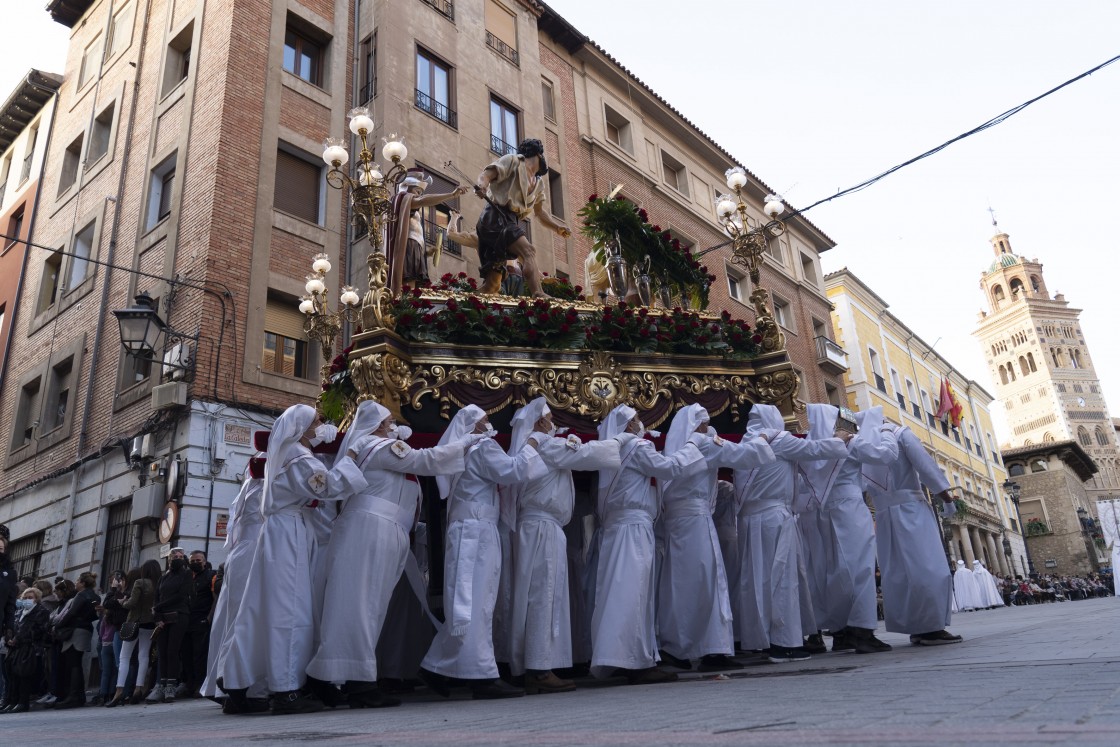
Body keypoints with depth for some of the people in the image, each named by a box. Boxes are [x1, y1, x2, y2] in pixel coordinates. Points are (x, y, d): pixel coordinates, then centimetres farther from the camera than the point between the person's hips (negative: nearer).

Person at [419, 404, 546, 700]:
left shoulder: (464, 450, 21)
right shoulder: (483, 447, -6)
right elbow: (512, 471, -15)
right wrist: (529, 448, -2)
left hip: (469, 531, 9)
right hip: (476, 532, -9)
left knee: (469, 605, 11)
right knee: (475, 604, -10)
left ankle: (438, 669, 15)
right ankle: (482, 676, -9)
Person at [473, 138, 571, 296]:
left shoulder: (538, 182, 27)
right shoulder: (514, 160, 5)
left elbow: (539, 211, 36)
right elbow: (486, 175, -7)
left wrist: (557, 227, 21)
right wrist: (482, 185, -30)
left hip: (509, 221, 9)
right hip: (496, 217, -9)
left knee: (493, 283, 2)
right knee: (528, 251, -29)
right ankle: (539, 296, -46)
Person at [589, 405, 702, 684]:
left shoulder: (614, 450, 17)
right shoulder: (637, 447, -6)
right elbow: (667, 467, -11)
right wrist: (692, 449, 2)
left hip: (615, 526, 9)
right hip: (634, 527, -8)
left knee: (622, 591, 8)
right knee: (633, 591, -10)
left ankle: (631, 661, 13)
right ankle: (638, 662, -11)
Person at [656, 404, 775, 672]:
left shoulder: (675, 447, 17)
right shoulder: (702, 442, -3)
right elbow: (742, 454, -3)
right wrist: (759, 439, 15)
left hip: (673, 519, 8)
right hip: (695, 518, -8)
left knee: (680, 583, 10)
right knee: (706, 581, -8)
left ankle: (674, 647, 14)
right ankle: (713, 650, -10)